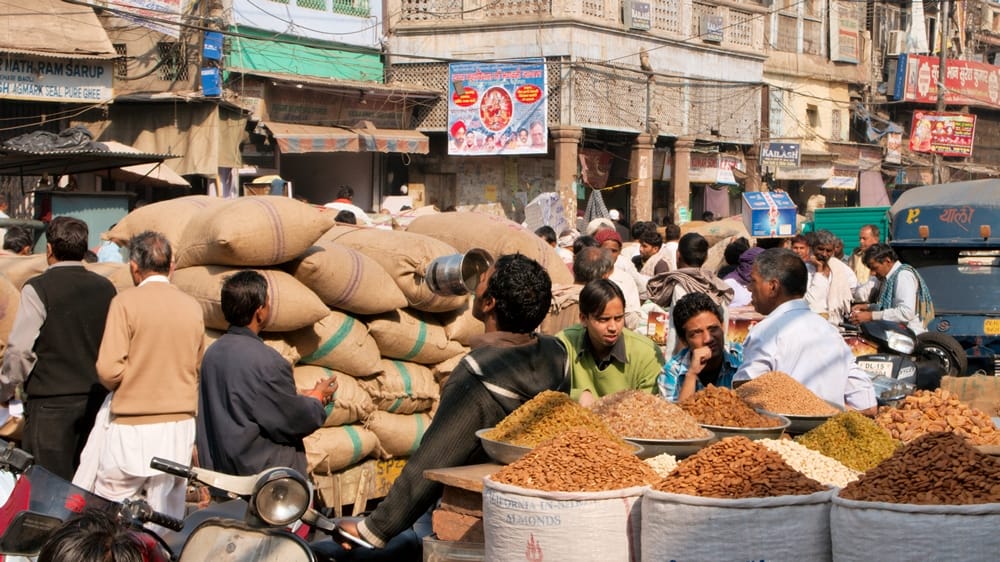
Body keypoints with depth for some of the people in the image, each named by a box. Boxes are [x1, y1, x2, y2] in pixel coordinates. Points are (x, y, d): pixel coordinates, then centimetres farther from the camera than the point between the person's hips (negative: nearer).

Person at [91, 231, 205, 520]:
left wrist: (120, 387, 7)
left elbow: (108, 369, -14)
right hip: (181, 425, 5)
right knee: (169, 516, 8)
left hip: (133, 427, -4)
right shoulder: (192, 306, 5)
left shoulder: (126, 302, -9)